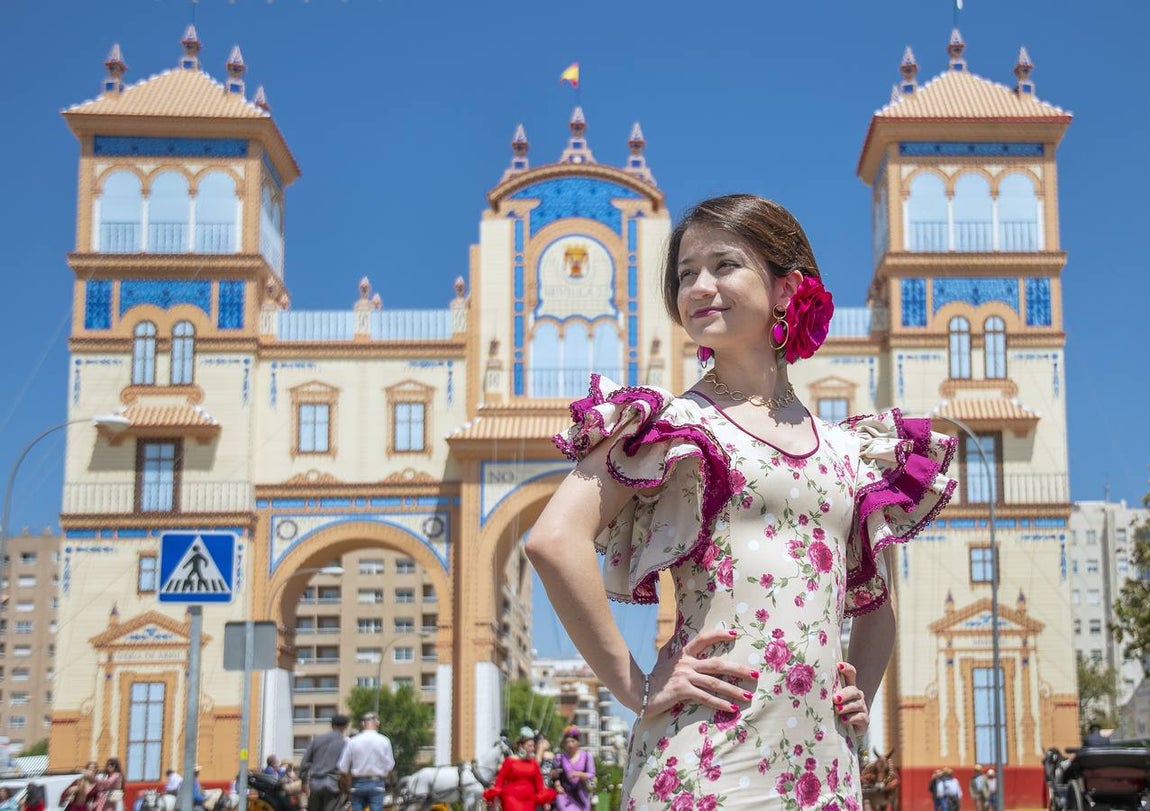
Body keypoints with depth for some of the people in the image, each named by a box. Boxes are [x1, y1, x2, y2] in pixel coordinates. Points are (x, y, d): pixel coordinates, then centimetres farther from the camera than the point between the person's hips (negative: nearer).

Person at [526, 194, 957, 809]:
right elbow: (555, 540, -15)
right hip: (710, 757, -5)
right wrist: (635, 688, -13)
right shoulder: (675, 423, 0)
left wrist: (861, 693, 11)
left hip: (824, 761, 5)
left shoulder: (846, 451, 15)